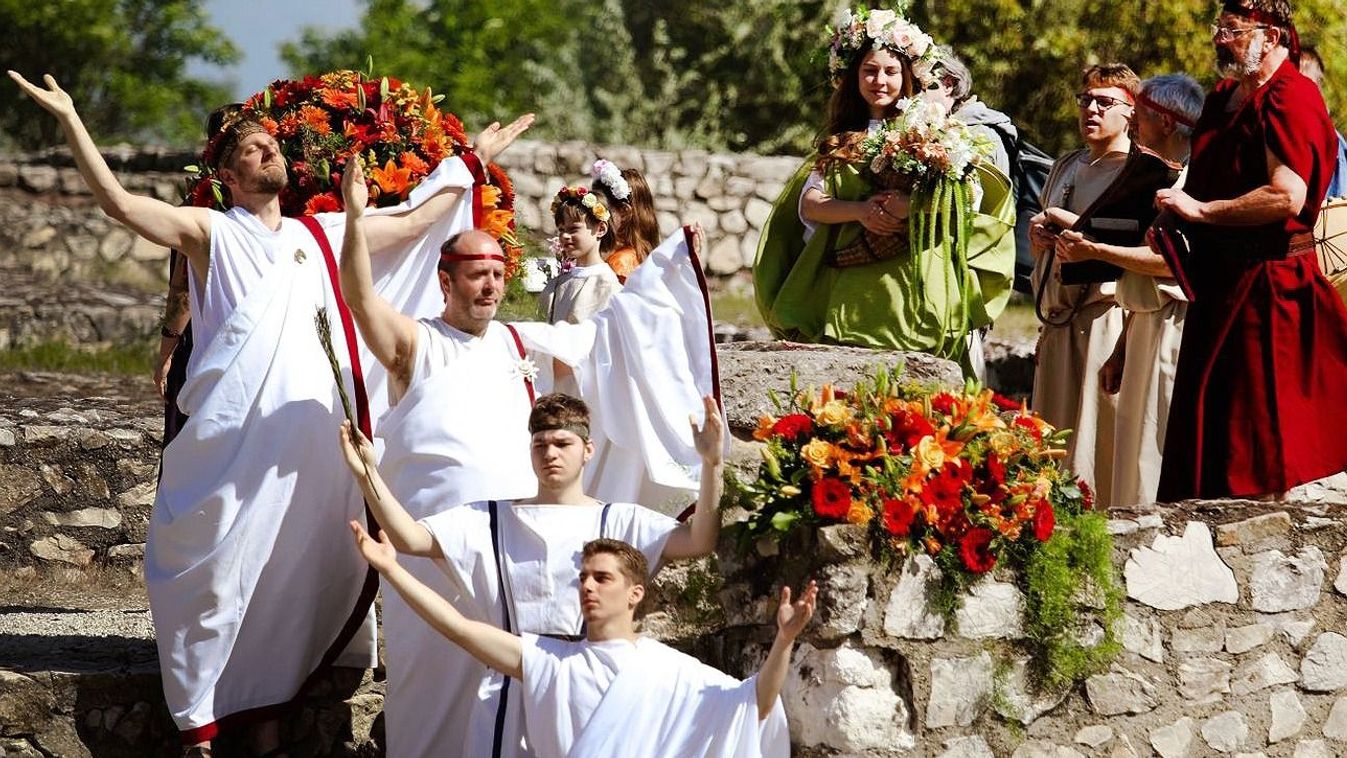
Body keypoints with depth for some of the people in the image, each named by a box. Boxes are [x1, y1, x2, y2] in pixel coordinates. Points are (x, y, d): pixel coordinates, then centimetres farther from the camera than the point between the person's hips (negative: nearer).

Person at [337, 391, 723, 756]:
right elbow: (410, 538, -2)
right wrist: (368, 475, -14)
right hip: (508, 694, 1)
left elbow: (699, 542, -8)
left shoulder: (616, 522, 5)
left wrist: (712, 466, -21)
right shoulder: (491, 521, 8)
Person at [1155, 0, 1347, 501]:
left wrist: (1200, 211, -17)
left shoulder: (1291, 98, -13)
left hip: (1267, 286, -10)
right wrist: (1177, 215, 11)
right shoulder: (1223, 99, 16)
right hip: (1221, 287, 10)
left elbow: (1287, 196, -25)